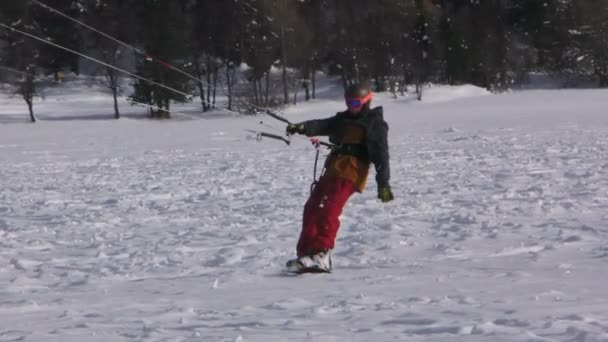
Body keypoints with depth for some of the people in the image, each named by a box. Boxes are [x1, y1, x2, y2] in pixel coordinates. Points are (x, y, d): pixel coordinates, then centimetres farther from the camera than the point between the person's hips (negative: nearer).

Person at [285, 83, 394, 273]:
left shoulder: (375, 124, 3)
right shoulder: (342, 119, 25)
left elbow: (381, 155, -5)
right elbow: (323, 126, 9)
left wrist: (383, 183, -14)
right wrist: (302, 127, -12)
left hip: (351, 173, -8)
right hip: (332, 170, 8)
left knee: (328, 209, -23)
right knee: (312, 209, 2)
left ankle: (322, 255, -31)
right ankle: (305, 254, 3)